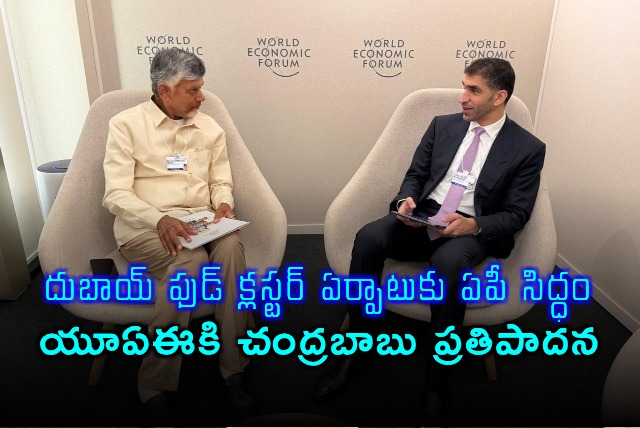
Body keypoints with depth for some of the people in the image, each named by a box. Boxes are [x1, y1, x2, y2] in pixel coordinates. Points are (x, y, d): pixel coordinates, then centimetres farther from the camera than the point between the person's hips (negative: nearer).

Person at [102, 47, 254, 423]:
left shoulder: (210, 128, 14)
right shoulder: (126, 124, 1)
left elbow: (221, 183, 15)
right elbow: (116, 194, -7)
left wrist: (223, 204, -10)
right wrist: (160, 220, -25)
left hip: (200, 222, 3)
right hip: (145, 227, -3)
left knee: (231, 246, -31)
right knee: (191, 260, -35)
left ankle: (234, 368, -20)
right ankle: (155, 386, -17)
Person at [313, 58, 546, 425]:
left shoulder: (528, 148, 4)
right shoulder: (443, 125, 14)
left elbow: (517, 214, 0)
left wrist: (474, 225, -20)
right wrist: (406, 199, -8)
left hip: (472, 230, -3)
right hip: (422, 217, 4)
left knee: (448, 261, -39)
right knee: (368, 237, -27)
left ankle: (438, 380, -21)